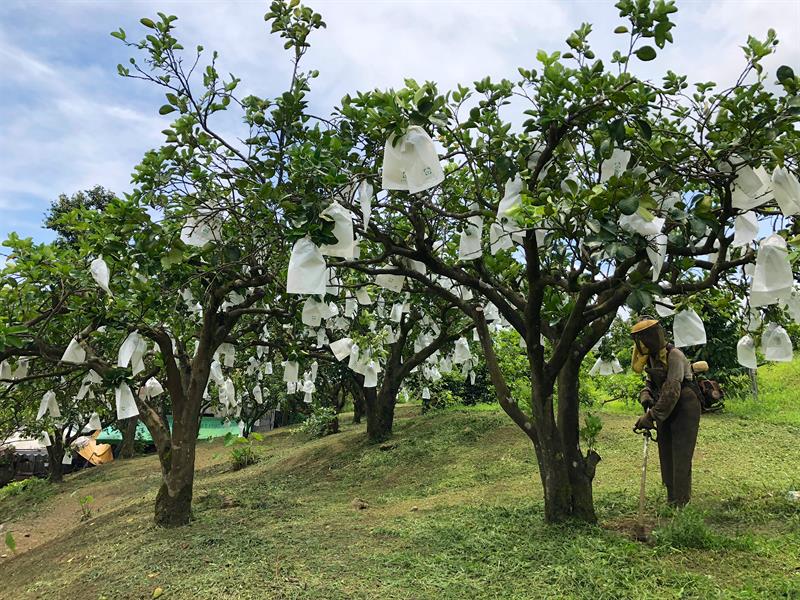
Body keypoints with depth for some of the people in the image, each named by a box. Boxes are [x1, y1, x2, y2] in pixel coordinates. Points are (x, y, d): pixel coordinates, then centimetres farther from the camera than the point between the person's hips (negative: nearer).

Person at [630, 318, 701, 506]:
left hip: (684, 411, -9)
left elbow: (671, 391, -27)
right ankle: (671, 499, 24)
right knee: (666, 456, 13)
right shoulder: (652, 358, 6)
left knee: (681, 459, -6)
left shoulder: (674, 356, -21)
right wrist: (645, 397, -11)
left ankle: (680, 503, 0)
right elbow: (651, 383, 13)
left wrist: (651, 416, -29)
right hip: (666, 413, 9)